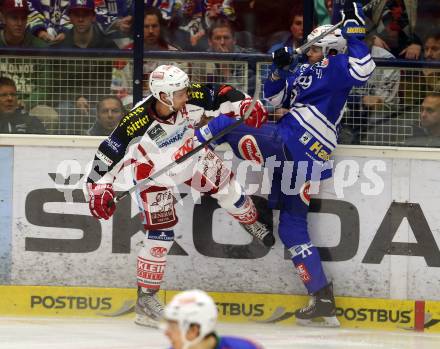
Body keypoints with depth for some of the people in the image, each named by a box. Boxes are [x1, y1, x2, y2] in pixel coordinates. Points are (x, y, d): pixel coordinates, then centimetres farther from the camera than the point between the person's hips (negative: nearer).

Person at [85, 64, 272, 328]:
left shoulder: (190, 100, -27)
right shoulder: (137, 122, -39)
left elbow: (218, 95, -10)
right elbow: (109, 153, -33)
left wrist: (245, 104, -23)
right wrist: (99, 188, -36)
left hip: (189, 156, 5)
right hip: (154, 173, -5)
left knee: (226, 185, 15)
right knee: (160, 235, -7)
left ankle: (253, 221, 51)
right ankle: (145, 299, 4)